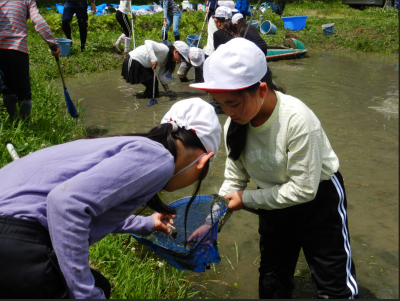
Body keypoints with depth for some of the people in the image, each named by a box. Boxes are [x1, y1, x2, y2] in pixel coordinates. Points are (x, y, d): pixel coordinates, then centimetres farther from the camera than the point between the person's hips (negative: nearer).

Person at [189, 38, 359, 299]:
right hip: (274, 203, 5)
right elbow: (234, 179, -5)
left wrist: (247, 199, -23)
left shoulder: (297, 120, -33)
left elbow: (304, 189, -28)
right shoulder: (234, 125, -15)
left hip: (318, 200, -5)